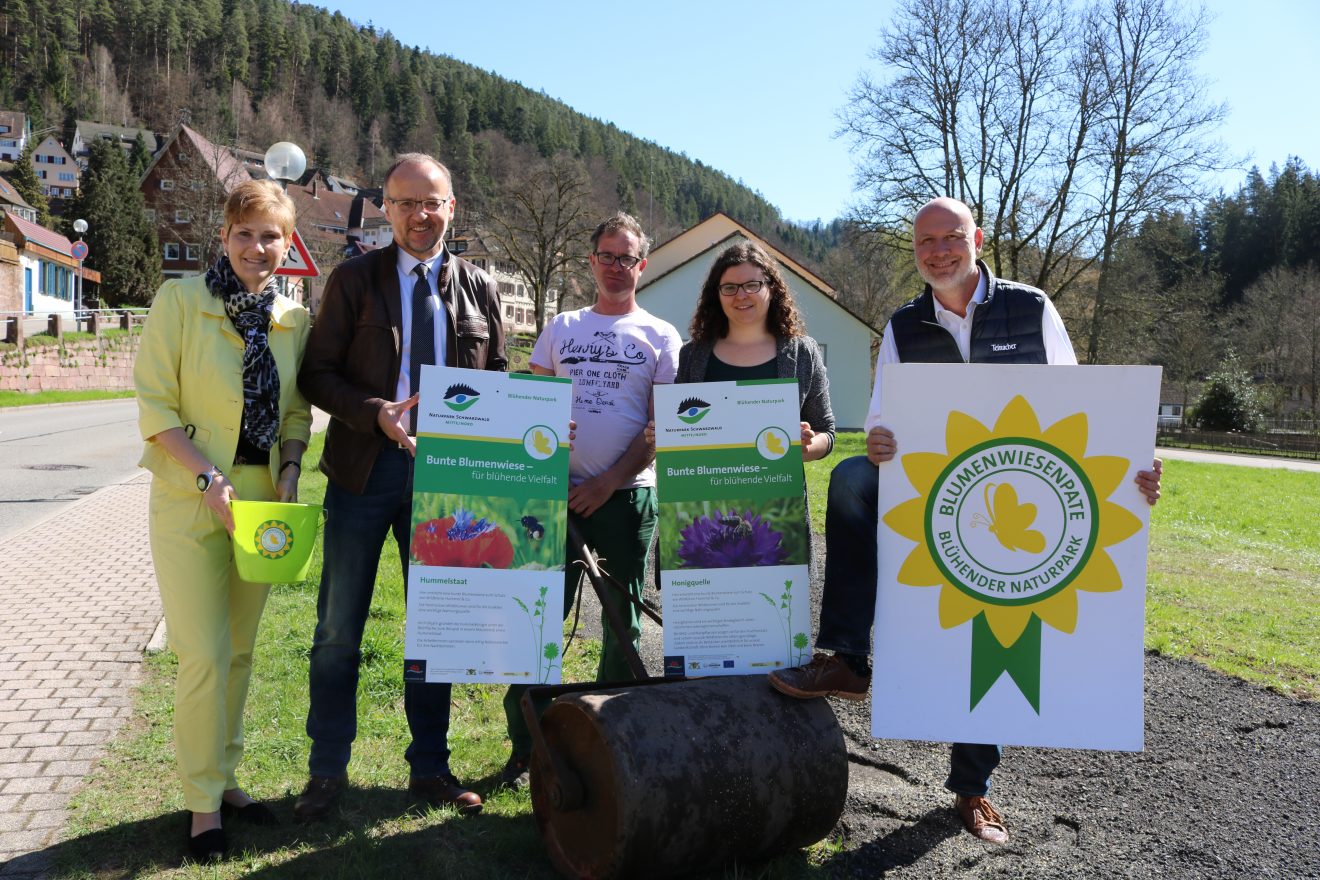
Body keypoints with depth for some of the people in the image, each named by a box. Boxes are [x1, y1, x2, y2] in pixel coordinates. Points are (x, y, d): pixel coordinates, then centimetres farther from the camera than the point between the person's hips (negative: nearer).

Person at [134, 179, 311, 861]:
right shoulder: (180, 299, -8)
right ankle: (202, 801, 13)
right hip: (191, 498, -4)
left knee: (240, 650, 13)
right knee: (205, 656, -5)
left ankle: (224, 778, 29)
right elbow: (155, 405, -9)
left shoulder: (294, 319, 5)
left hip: (262, 497, 5)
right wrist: (208, 476, -18)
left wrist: (289, 471, -5)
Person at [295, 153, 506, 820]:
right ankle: (327, 771, 23)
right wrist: (376, 413, -19)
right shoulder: (354, 280, 1)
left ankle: (429, 769, 26)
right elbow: (317, 375, -2)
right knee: (339, 628, 6)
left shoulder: (479, 289, 6)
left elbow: (498, 381, 10)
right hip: (365, 466, -1)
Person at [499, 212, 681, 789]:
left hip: (627, 493, -1)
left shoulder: (659, 336, 6)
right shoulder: (561, 328, 13)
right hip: (559, 490, 2)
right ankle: (524, 746, 10)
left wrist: (609, 481, -11)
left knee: (623, 621, 6)